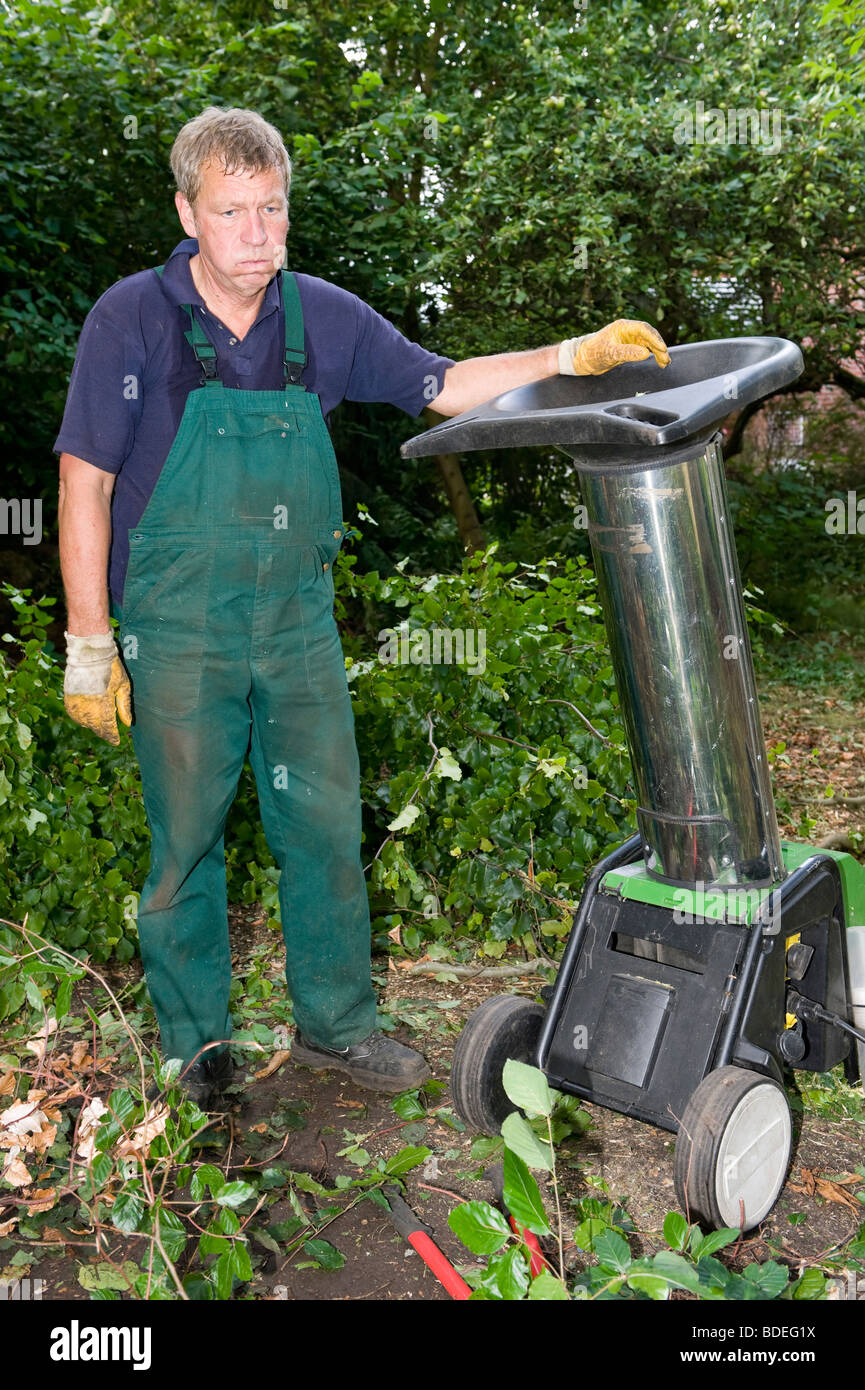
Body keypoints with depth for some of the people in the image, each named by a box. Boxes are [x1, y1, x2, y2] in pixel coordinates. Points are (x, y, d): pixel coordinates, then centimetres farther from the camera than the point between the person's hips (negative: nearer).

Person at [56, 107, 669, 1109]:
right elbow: (84, 487, -5)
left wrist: (574, 356, -1)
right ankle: (195, 1045, 26)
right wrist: (89, 644, -8)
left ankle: (333, 1024, 26)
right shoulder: (132, 319, -5)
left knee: (326, 825, 7)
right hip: (178, 634, -3)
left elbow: (441, 387, 10)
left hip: (299, 622, 4)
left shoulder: (322, 316, 5)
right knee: (184, 840, 6)